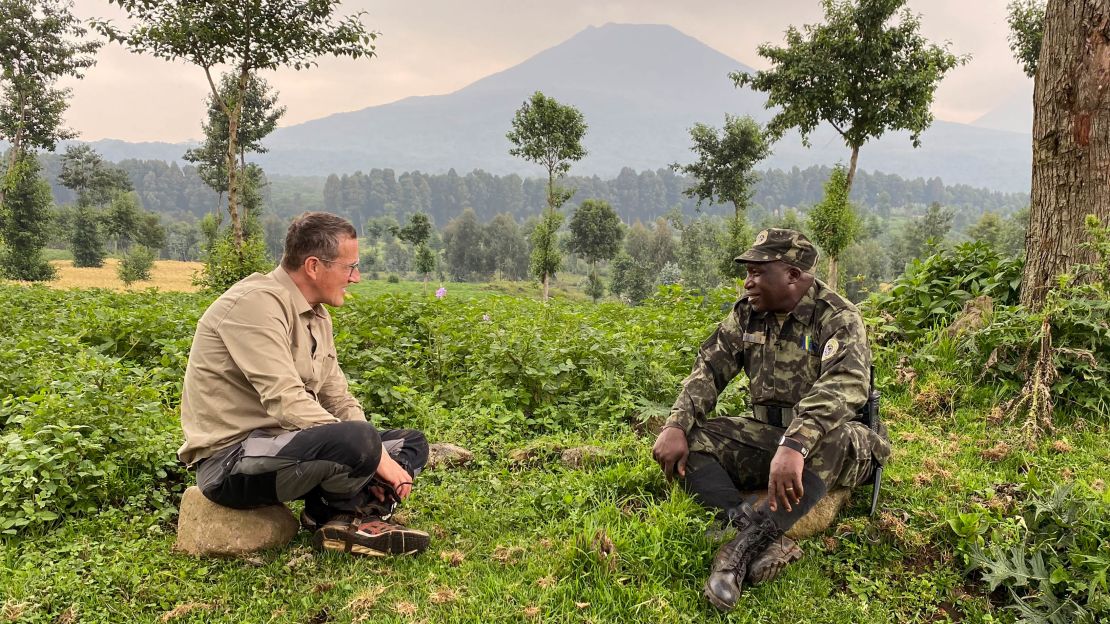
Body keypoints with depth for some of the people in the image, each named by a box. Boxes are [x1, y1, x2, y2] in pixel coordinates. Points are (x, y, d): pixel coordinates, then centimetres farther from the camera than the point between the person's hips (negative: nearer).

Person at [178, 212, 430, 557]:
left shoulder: (317, 315, 11)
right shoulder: (257, 303, -18)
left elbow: (339, 399, 11)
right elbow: (287, 403, -28)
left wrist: (373, 457, -7)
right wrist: (373, 454, -24)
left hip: (280, 444, 10)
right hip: (230, 460, -9)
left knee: (411, 443, 7)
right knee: (357, 438, -34)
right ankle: (343, 514, -5)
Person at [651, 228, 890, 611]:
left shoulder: (837, 318, -15)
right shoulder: (748, 312, 3)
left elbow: (846, 384, -33)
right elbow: (709, 368, 2)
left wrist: (794, 445, -49)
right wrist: (676, 425, -17)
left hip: (820, 443, -5)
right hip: (765, 434, 5)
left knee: (833, 438, -39)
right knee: (687, 440, -17)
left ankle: (748, 543, -39)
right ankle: (757, 531, -37)